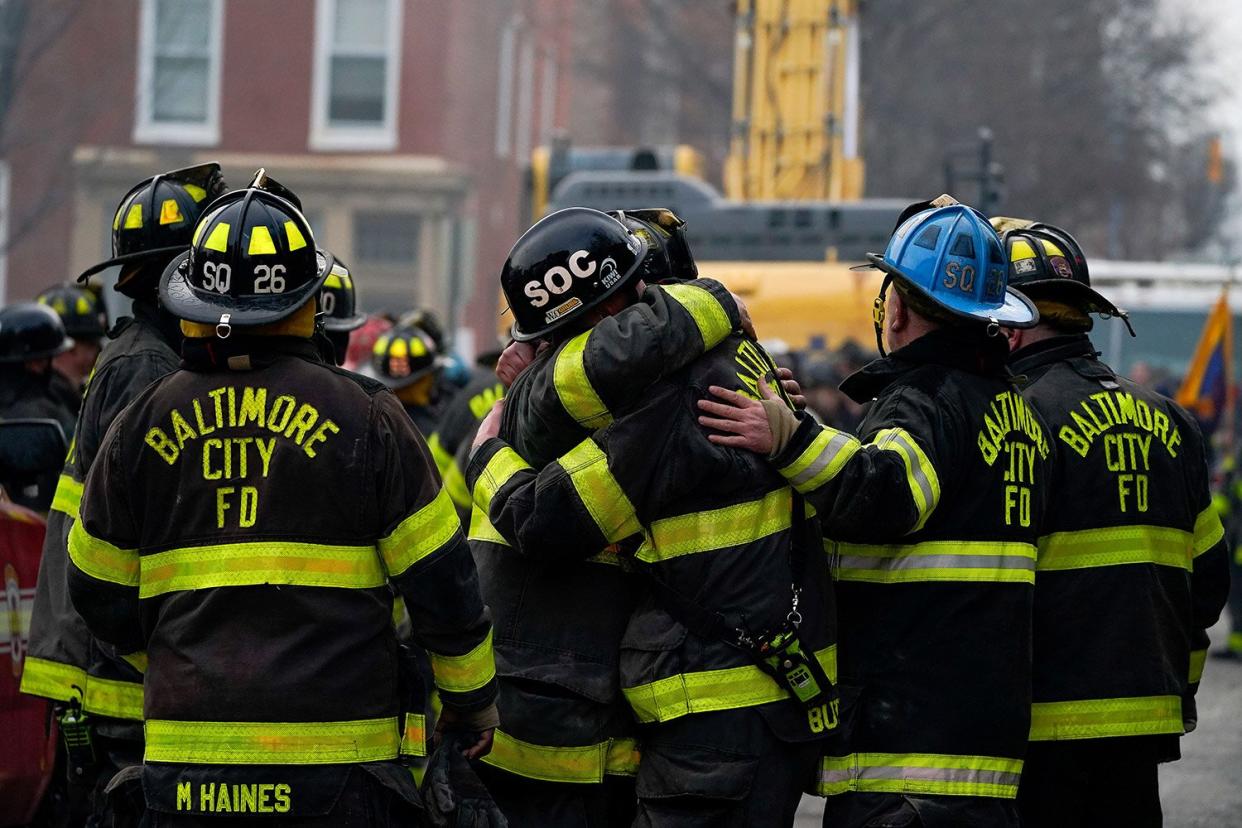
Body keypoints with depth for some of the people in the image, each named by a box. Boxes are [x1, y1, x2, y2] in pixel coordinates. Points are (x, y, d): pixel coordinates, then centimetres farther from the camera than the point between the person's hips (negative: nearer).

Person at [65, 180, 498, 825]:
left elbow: (101, 594, 13)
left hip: (186, 753, 2)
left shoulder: (142, 425, 4)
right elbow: (440, 579, 0)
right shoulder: (364, 418, -3)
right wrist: (471, 696, 15)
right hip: (330, 744, -2)